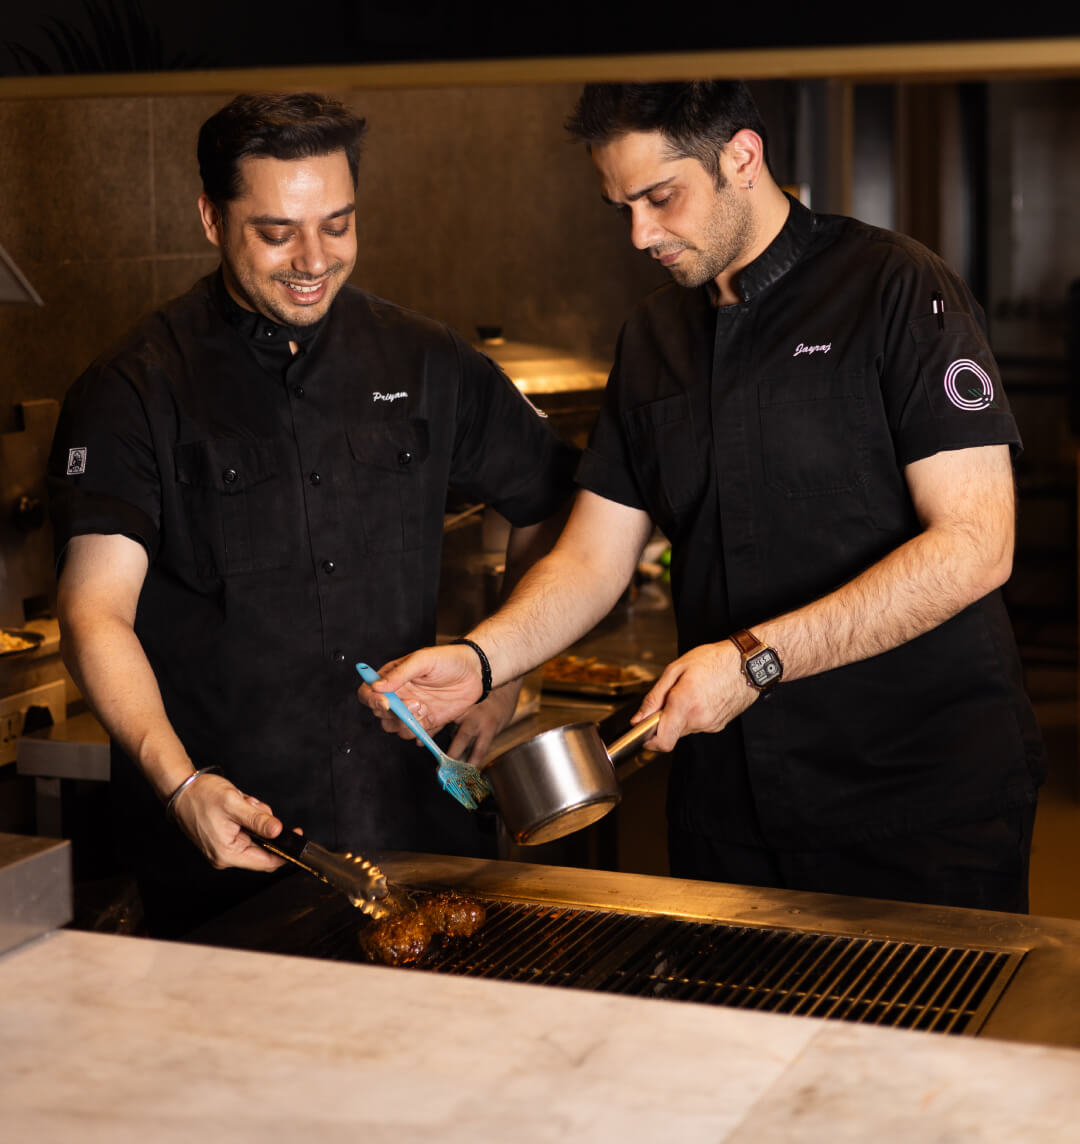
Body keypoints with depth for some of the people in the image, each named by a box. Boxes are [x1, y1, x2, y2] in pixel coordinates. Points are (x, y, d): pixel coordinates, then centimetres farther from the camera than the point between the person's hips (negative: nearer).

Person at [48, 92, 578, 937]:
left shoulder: (426, 365, 6)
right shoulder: (135, 392, -5)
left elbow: (549, 505, 20)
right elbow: (97, 612, -13)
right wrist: (182, 785, -28)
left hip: (419, 817, 3)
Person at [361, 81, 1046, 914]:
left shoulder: (896, 290, -9)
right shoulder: (653, 343, 11)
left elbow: (974, 545, -17)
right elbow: (593, 558, 9)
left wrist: (756, 658, -21)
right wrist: (479, 660, -10)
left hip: (926, 794, -5)